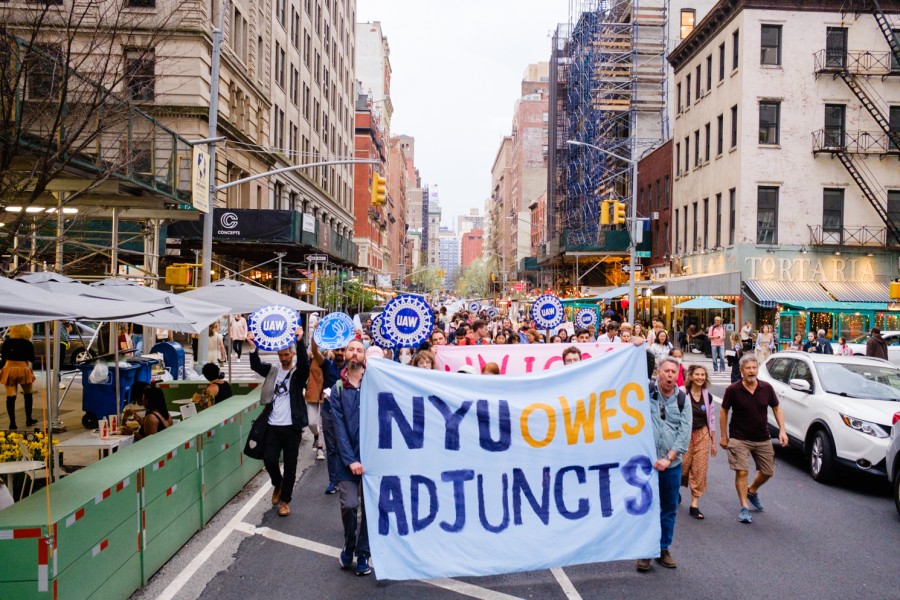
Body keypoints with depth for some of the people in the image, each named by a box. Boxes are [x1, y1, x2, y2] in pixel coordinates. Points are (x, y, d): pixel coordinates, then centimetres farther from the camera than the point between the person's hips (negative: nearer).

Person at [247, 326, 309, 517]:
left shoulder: (299, 373, -2)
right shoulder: (272, 370, 8)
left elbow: (304, 362, -23)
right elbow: (256, 365, -7)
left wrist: (300, 341, -40)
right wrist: (253, 346, -27)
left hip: (292, 427, -2)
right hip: (273, 425, 3)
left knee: (290, 466, 4)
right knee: (269, 459, -2)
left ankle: (285, 500, 19)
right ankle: (277, 484, 29)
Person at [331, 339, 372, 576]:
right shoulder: (338, 389, 3)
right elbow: (339, 428, -3)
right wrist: (351, 460, -11)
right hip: (348, 457, 0)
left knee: (370, 506, 4)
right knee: (349, 505, -9)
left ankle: (363, 553, 21)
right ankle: (349, 545, 17)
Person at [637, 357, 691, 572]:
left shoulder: (682, 399, 4)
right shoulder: (647, 391, -1)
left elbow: (685, 433, 0)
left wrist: (669, 458, -10)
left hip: (672, 463, 3)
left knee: (669, 508, 12)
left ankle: (664, 549, 27)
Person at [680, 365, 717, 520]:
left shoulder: (708, 396, 5)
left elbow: (712, 420, 12)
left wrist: (713, 442, 13)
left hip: (702, 435, 4)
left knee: (700, 470, 2)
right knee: (683, 467, 0)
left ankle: (695, 504, 10)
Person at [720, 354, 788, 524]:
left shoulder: (767, 388, -4)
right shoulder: (733, 390, -12)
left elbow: (776, 409, 8)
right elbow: (723, 411, -1)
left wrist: (782, 430, -3)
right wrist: (724, 436, 0)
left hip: (763, 439, 4)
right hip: (739, 439, -4)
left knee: (768, 472, 13)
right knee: (742, 472, -10)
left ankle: (752, 491, 41)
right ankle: (744, 508, 2)